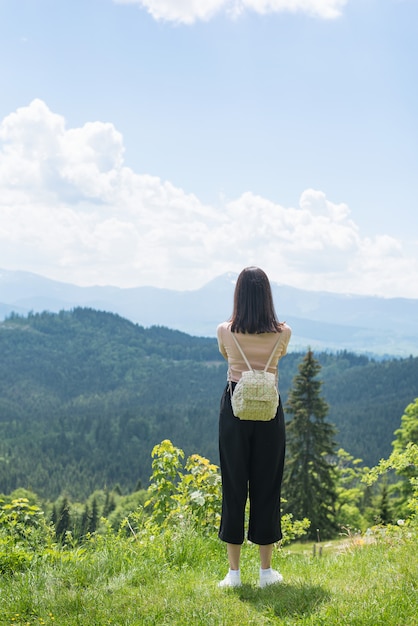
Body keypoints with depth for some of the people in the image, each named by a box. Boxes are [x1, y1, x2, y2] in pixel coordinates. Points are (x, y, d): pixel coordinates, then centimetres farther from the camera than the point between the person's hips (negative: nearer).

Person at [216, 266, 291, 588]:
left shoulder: (225, 331, -7)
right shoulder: (282, 332, -5)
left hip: (235, 410, 0)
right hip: (269, 410, 1)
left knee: (234, 487, 6)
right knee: (267, 487, 9)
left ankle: (234, 572, 10)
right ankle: (267, 570, 15)